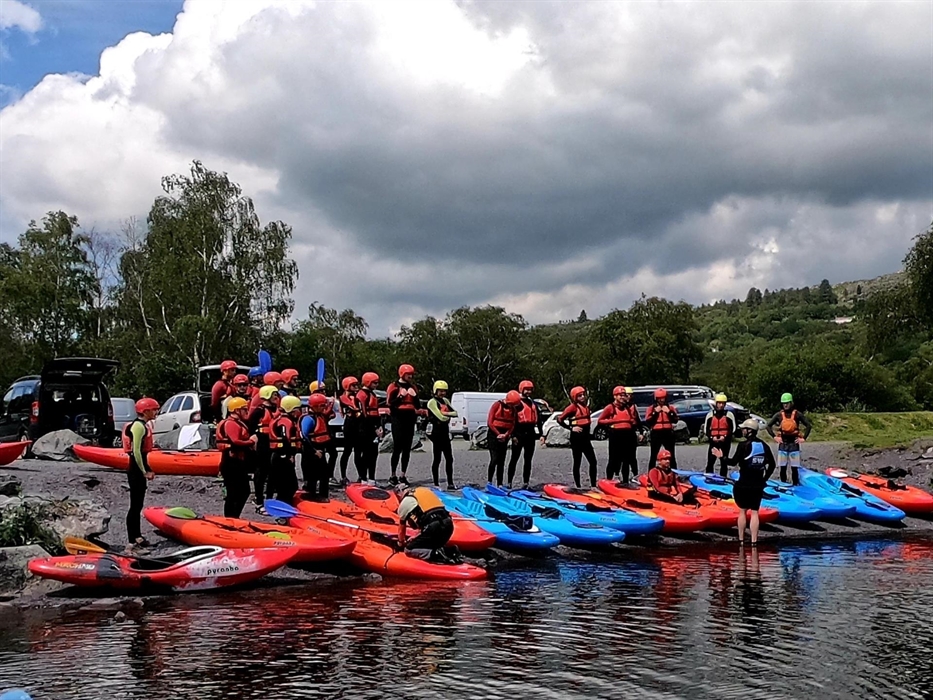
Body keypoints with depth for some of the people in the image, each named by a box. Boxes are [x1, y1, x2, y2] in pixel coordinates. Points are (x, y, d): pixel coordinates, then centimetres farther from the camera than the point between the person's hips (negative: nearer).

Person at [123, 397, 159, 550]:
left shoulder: (144, 425, 14)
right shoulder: (138, 426, -16)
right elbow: (136, 451, -22)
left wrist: (147, 470, 19)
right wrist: (144, 472, -17)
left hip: (140, 470, 10)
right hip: (136, 470, -10)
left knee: (138, 505, 17)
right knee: (135, 505, -7)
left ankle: (137, 536, 26)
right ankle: (132, 542, -4)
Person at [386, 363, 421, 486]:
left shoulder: (413, 387, 14)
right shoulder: (394, 387, -2)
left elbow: (418, 407, 13)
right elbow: (390, 404, -11)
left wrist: (414, 395, -4)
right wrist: (401, 396, -20)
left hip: (410, 419, 6)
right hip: (398, 419, -5)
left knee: (407, 448, 6)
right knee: (397, 447, -7)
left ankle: (403, 475, 11)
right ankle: (393, 476, -2)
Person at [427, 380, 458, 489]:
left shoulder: (445, 401, 15)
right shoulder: (432, 402, -9)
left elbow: (455, 413, 5)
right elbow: (441, 417, -19)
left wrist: (445, 413, -12)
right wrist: (449, 415, -1)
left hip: (445, 433, 8)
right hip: (437, 433, -8)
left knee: (449, 459, 7)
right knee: (437, 459, -3)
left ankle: (450, 483, 12)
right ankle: (436, 484, 3)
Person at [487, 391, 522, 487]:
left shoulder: (513, 409, 5)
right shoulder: (497, 405, -9)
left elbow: (513, 425, 3)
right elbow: (490, 423, -10)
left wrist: (505, 435, -13)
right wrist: (498, 434, -13)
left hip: (504, 436, 5)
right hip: (493, 434, -5)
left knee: (501, 461, 6)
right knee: (494, 459, -14)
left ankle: (500, 484, 9)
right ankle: (489, 482, -6)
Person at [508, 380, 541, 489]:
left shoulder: (533, 403, 17)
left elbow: (538, 420, 18)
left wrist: (540, 434, 11)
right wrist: (514, 435, -16)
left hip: (531, 434, 6)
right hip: (519, 434, -6)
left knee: (528, 460, 8)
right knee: (514, 459, -2)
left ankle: (525, 483, 13)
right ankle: (509, 482, 0)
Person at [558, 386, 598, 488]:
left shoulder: (586, 406, 12)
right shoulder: (573, 407, -9)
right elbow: (560, 420, -12)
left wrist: (587, 434, 17)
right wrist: (571, 428, -13)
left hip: (586, 437, 7)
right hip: (576, 437, -7)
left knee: (593, 461, 3)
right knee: (577, 463, 1)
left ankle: (593, 485, 7)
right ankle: (578, 486, 7)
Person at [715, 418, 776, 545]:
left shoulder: (744, 445, -11)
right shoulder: (764, 446, 6)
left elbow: (734, 461, -17)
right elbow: (772, 464, 10)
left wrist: (722, 457, -6)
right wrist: (765, 478, 16)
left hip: (744, 484, -4)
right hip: (758, 485, 4)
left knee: (742, 510, 11)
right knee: (754, 512, 5)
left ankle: (741, 540, 14)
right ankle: (754, 541, 0)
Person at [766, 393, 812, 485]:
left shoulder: (797, 414, -2)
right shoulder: (779, 415, 2)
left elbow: (808, 425, 1)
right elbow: (768, 425, 8)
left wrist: (804, 438, -4)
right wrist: (774, 437, -1)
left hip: (794, 443, -2)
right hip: (782, 444, 2)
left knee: (794, 468, -2)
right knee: (782, 468, 4)